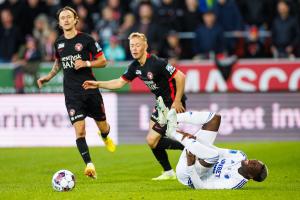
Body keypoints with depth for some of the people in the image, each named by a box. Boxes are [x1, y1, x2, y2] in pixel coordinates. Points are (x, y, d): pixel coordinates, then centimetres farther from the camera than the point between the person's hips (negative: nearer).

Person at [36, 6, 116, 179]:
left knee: (102, 127, 10)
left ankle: (105, 138, 47)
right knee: (79, 130, -12)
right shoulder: (59, 43, 7)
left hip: (90, 89, -2)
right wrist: (49, 77, 13)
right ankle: (89, 165, -13)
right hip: (72, 93, 2)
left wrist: (86, 63, -17)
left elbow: (103, 61, -2)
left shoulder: (86, 40, -5)